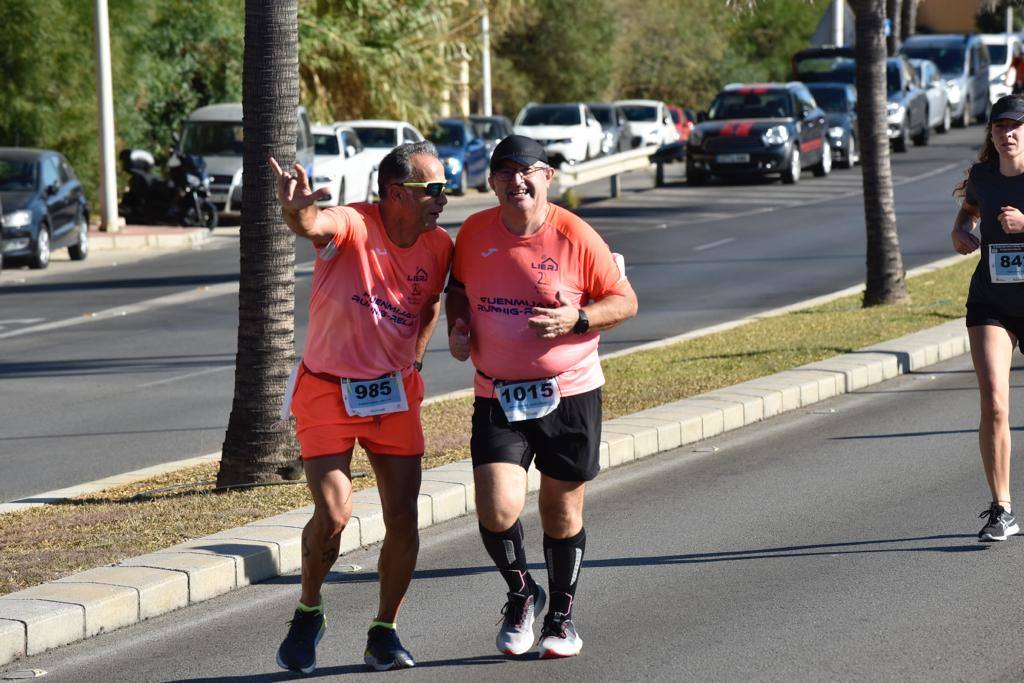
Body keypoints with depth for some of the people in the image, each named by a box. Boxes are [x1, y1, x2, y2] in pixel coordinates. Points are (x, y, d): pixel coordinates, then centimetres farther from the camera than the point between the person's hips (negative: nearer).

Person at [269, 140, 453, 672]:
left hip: (395, 395, 4)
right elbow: (313, 225, -43)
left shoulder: (439, 247, -2)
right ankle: (308, 614, 13)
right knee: (333, 515, -14)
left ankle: (384, 633, 17)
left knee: (404, 523, -1)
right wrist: (296, 210, -65)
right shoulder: (350, 227, -18)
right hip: (328, 390, -4)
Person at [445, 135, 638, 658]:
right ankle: (521, 594, 17)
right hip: (497, 397, 2)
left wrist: (578, 319, -19)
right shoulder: (474, 233, 0)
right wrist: (458, 329, 0)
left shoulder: (575, 237, -10)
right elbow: (458, 290, 19)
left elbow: (624, 301, -2)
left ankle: (562, 613, 31)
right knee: (497, 511, -13)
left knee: (562, 512, 8)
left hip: (570, 393, -1)